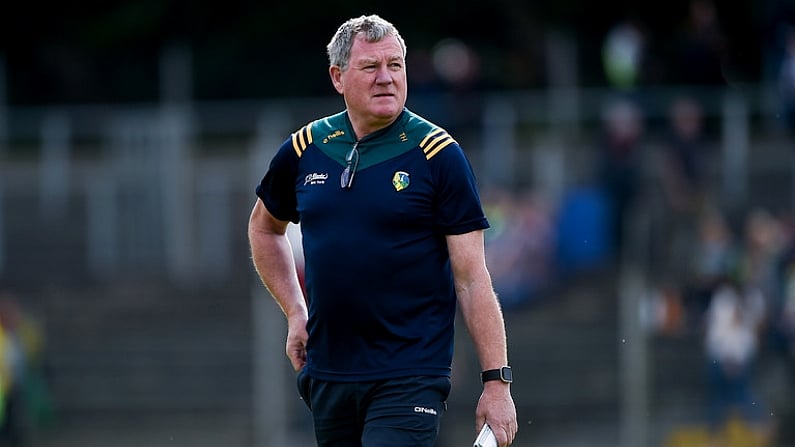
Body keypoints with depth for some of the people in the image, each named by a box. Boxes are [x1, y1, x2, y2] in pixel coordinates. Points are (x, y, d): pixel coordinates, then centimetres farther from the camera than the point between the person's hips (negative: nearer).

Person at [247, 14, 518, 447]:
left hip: (409, 378, -5)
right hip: (327, 375, 5)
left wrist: (496, 380, -12)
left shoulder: (439, 155, -6)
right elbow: (264, 227, 27)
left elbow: (472, 278, -7)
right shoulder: (303, 150, 6)